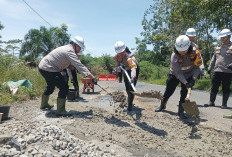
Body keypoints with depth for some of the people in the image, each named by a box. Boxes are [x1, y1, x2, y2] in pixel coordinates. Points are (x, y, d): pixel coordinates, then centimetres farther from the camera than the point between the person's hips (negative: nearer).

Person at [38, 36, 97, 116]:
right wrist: (92, 77, -32)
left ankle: (44, 104, 47)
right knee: (64, 88, -11)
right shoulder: (69, 51, -20)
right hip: (48, 69, -11)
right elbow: (79, 65, -29)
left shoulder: (67, 48, 13)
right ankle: (60, 110, -3)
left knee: (51, 86, 29)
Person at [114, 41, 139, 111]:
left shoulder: (130, 56, -39)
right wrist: (120, 67, -38)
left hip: (135, 70, -5)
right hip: (126, 70, 6)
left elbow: (133, 67, -55)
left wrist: (132, 77, -71)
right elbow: (117, 68, -13)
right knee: (127, 87, 13)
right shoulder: (117, 57, -19)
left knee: (131, 87, -14)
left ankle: (130, 105, -4)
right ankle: (130, 98, 41)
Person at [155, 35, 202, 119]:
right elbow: (178, 72, -31)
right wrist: (185, 83, -42)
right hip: (175, 75, -1)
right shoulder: (174, 55, -28)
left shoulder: (194, 53, -23)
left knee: (185, 93, -10)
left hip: (188, 76, 1)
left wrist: (193, 79, -31)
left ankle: (181, 111, 7)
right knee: (168, 91, 6)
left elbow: (196, 68, -15)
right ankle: (162, 105, 32)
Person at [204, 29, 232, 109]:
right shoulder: (218, 47, 15)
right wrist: (210, 67, 17)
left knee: (225, 89, 5)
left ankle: (224, 104, 17)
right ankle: (211, 102, 17)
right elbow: (213, 59, 21)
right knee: (214, 87, 7)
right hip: (217, 71, 5)